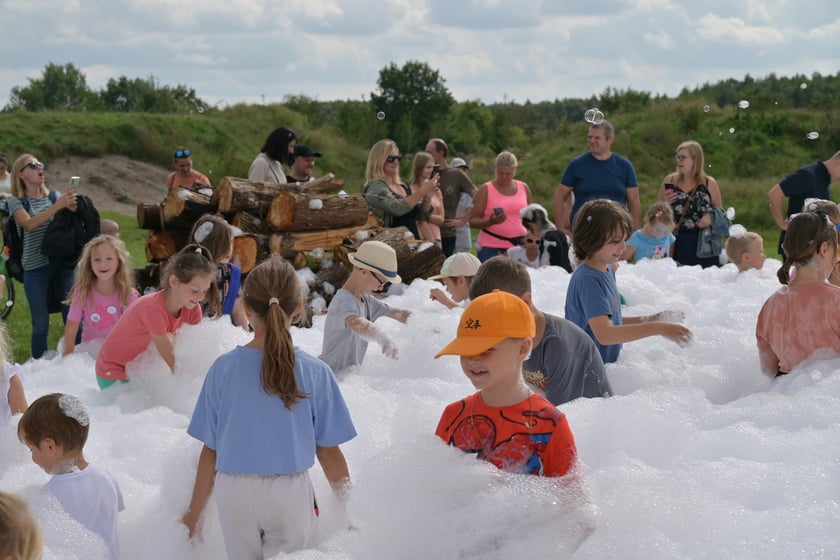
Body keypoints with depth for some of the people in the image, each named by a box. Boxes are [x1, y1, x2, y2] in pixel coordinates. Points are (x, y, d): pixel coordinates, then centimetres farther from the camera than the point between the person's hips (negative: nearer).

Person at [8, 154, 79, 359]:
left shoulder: (54, 195, 8)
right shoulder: (17, 202, -2)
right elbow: (30, 224, -20)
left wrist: (73, 207, -26)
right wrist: (58, 206, -28)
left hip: (63, 263, 3)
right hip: (36, 268, -3)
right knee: (41, 324, 1)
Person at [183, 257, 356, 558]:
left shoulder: (223, 369, -7)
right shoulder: (316, 372, -9)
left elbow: (210, 451, -2)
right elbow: (329, 453, -3)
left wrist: (193, 513, 9)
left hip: (235, 495, 1)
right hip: (291, 494, -1)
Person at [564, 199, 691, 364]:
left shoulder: (608, 269, 8)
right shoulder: (588, 279, -21)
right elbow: (604, 334, -30)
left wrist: (645, 321, 4)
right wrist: (657, 328, -30)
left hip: (608, 365, 9)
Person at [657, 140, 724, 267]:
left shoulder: (709, 183, 2)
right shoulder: (669, 181, 7)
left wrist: (711, 217, -11)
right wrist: (664, 203, -5)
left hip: (703, 243, -1)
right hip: (676, 244, 1)